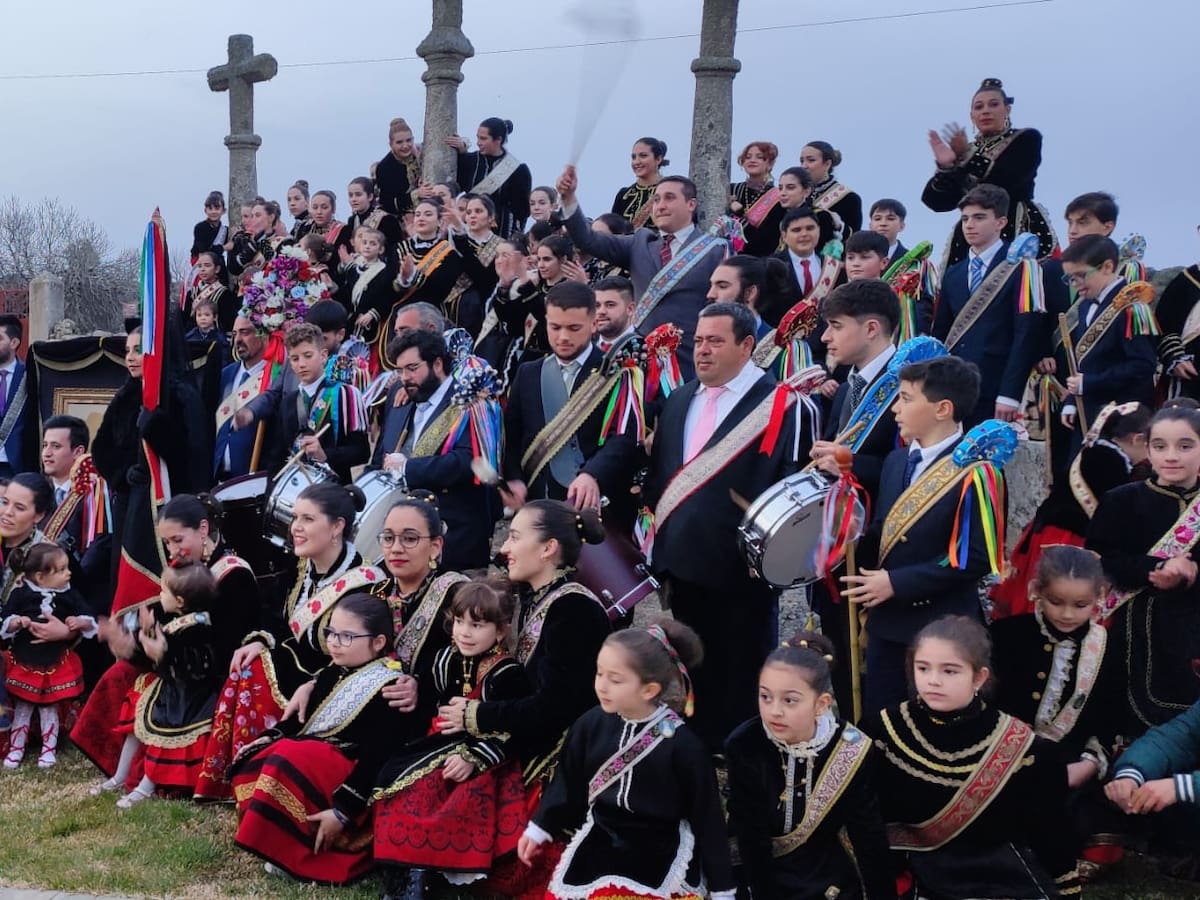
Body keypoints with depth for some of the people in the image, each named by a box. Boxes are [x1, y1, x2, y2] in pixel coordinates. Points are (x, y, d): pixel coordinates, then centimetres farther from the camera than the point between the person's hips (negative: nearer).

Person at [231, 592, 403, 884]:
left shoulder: (386, 689, -18)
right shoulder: (333, 673, 10)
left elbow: (376, 758, -22)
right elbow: (304, 716, 22)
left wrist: (342, 811, -27)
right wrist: (269, 738, 4)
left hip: (350, 771, -9)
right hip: (312, 754, 10)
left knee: (290, 763, -31)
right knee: (252, 762, -2)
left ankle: (292, 854, -19)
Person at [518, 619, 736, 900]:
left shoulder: (682, 744, -17)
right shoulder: (591, 724, -8)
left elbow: (706, 816, -9)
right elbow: (568, 782, 11)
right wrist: (539, 828, 19)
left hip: (660, 858, -4)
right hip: (598, 846, 4)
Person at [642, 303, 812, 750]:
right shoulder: (679, 400, 13)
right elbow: (658, 475, 18)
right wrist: (656, 540, 11)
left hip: (740, 567, -7)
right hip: (683, 562, 7)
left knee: (739, 678, 5)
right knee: (694, 674, 18)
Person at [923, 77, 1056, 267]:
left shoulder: (1027, 139, 7)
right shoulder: (964, 149, 16)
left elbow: (1008, 184, -11)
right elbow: (937, 202, 6)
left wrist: (967, 157, -10)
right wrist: (945, 166, -11)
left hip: (1017, 234, -4)